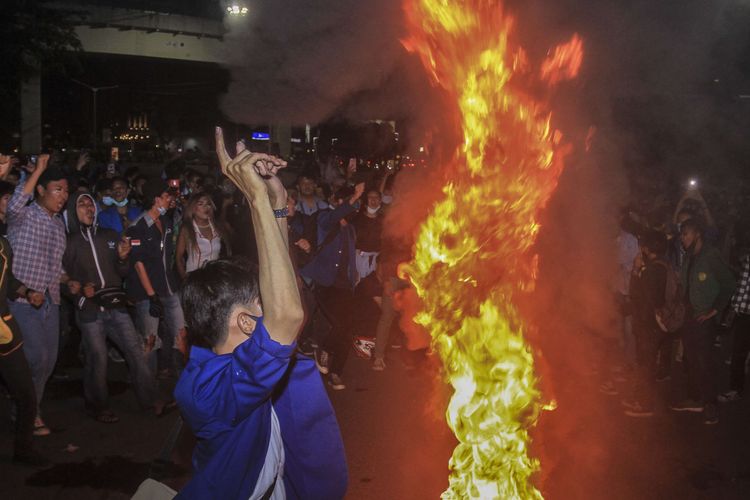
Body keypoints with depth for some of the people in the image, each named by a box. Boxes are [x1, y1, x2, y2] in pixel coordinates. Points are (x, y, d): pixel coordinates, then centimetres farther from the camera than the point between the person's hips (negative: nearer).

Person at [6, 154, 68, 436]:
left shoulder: (59, 224, 14)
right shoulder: (24, 215, -6)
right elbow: (14, 205, -32)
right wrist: (38, 169, -28)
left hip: (50, 301, 7)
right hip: (22, 299, -7)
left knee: (49, 360, 9)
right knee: (36, 357, -13)